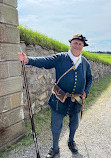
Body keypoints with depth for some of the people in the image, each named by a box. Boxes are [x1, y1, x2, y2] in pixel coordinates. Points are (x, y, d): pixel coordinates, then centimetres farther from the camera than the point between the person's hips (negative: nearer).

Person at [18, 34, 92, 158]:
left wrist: (86, 92, 5)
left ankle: (71, 141, 52)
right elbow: (44, 62, -18)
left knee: (74, 123, 22)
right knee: (56, 125, 9)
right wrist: (28, 59, -34)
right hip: (59, 100, -3)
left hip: (76, 101, 3)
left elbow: (89, 78, 18)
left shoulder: (85, 63, 5)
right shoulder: (60, 58, -7)